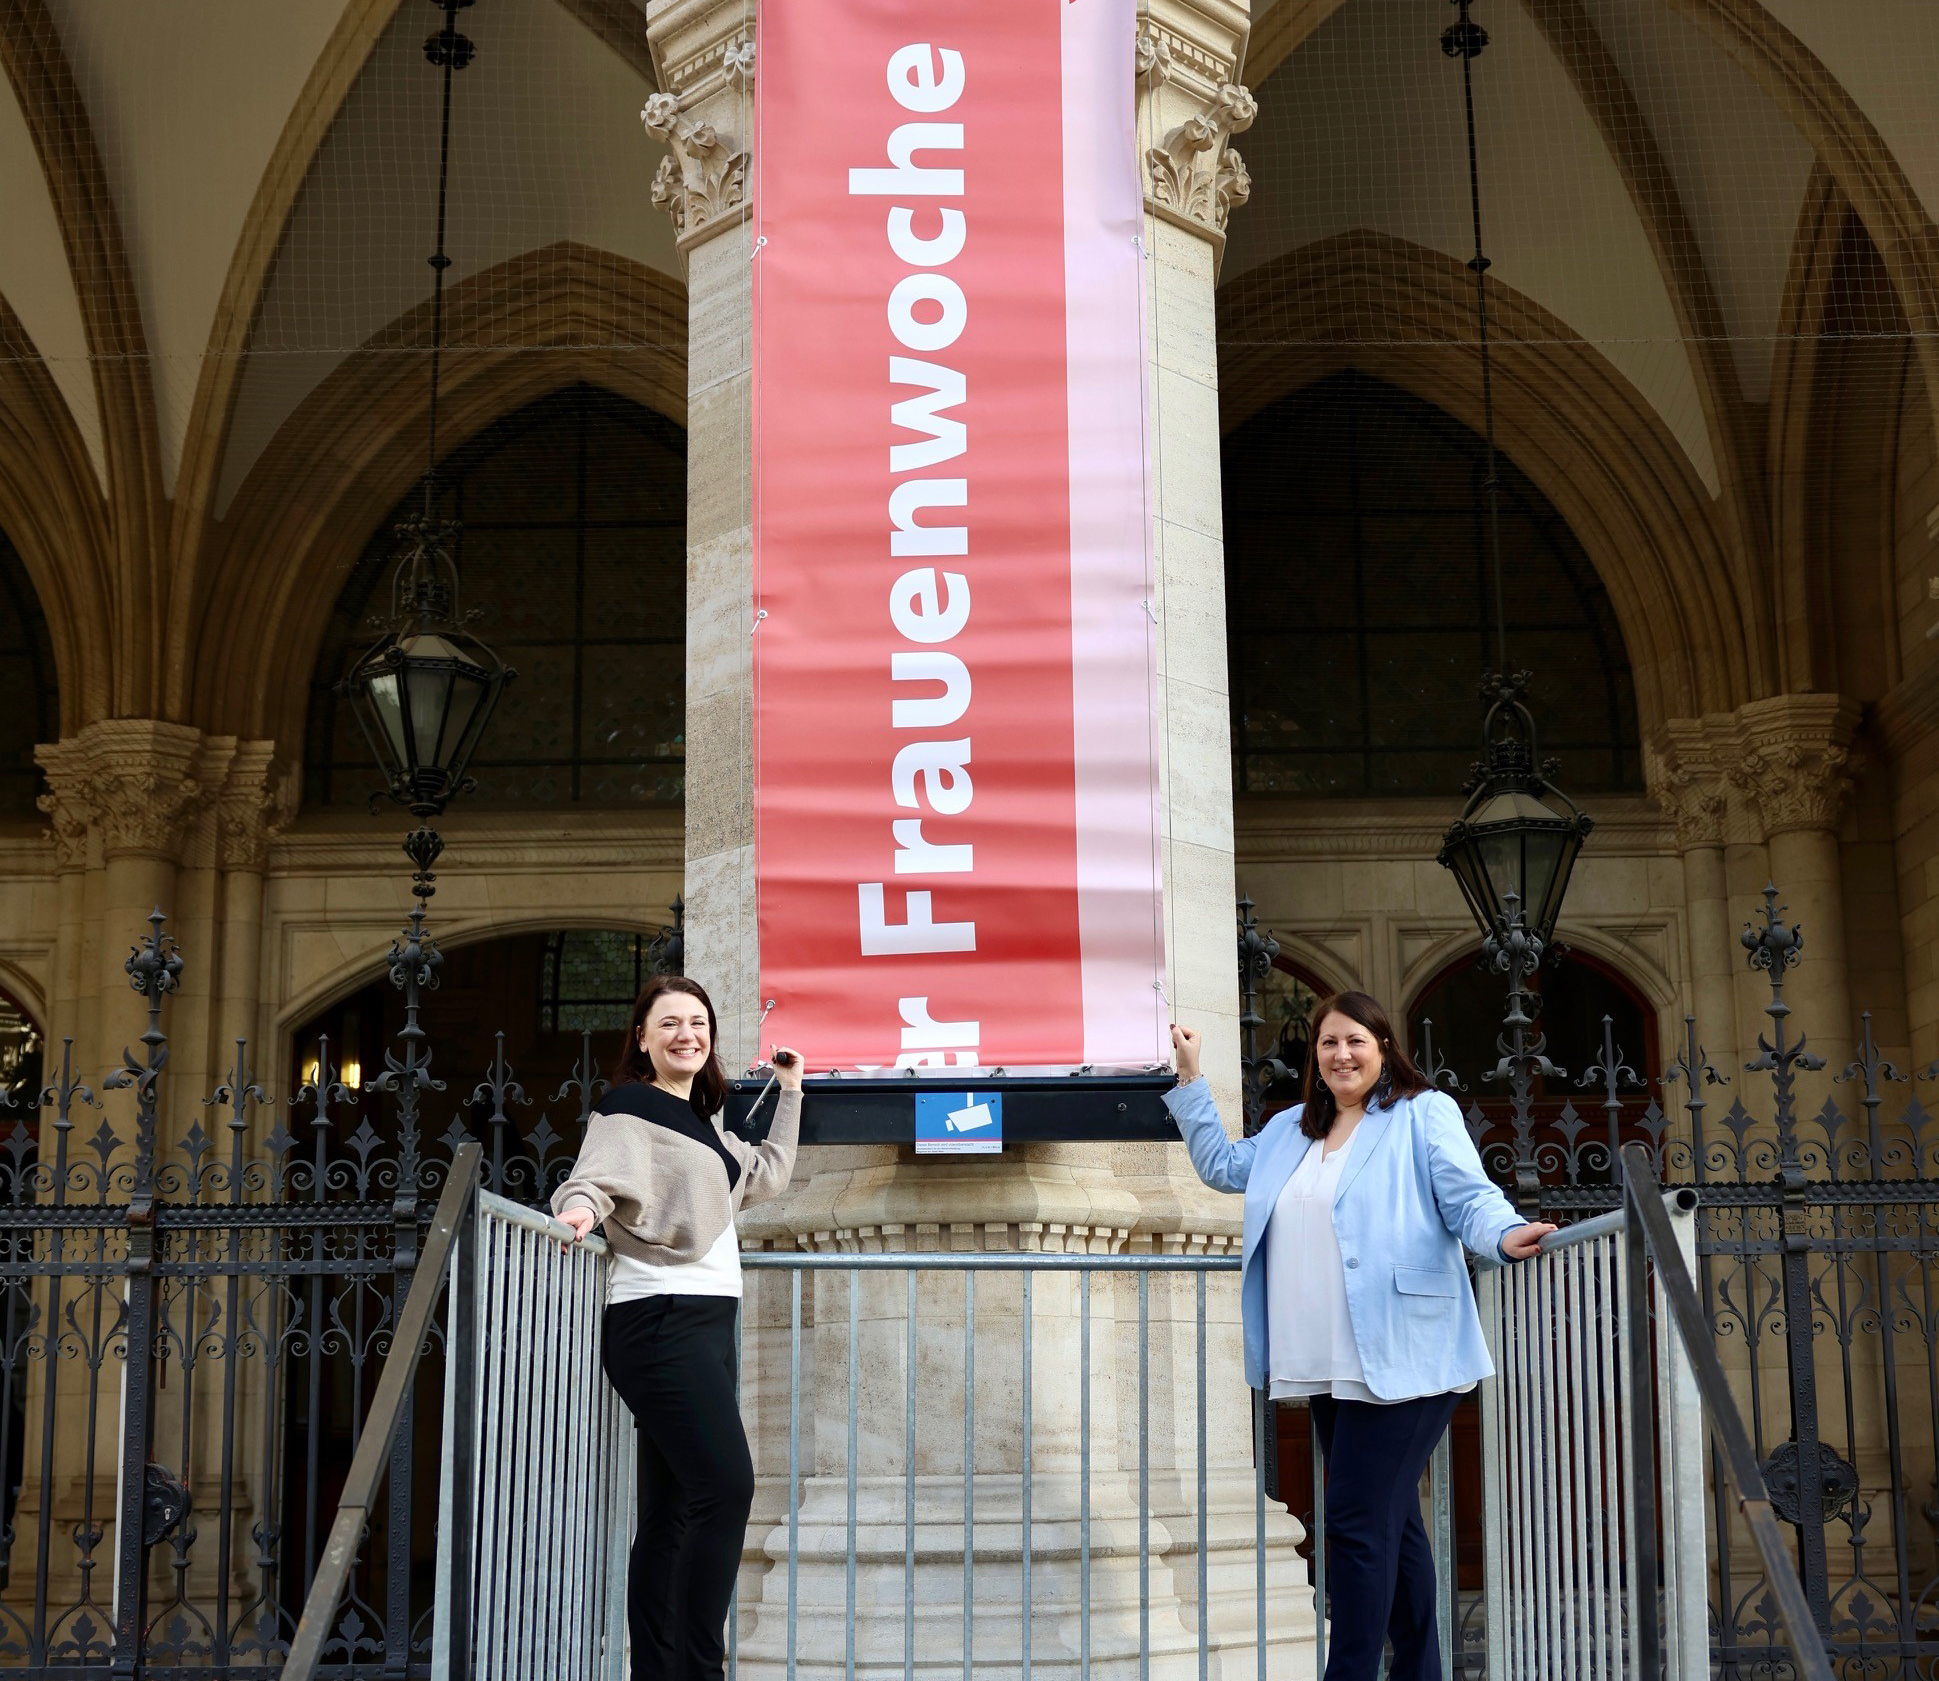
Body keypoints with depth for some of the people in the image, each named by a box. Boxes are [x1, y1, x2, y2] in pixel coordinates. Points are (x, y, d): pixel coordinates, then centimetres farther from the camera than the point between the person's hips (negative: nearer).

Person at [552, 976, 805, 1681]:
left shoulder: (702, 1122, 22)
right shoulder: (628, 1108, -2)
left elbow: (766, 1175, 36)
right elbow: (597, 1175, -20)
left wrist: (789, 1094, 35)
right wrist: (581, 1206, -41)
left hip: (704, 1327, 9)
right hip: (660, 1321, -9)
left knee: (670, 1515, 6)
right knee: (728, 1484, -20)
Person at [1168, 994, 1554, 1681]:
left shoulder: (1424, 1114, -1)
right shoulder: (1290, 1130, 19)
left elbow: (1470, 1199, -10)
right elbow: (1221, 1164, 32)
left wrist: (1506, 1236, -31)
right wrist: (1189, 1078, 27)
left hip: (1398, 1362, -7)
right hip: (1326, 1369, 7)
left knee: (1357, 1522, -12)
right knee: (1390, 1524, 14)